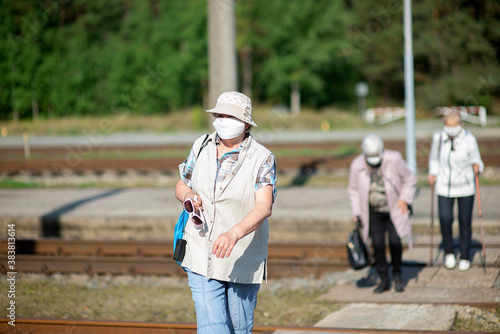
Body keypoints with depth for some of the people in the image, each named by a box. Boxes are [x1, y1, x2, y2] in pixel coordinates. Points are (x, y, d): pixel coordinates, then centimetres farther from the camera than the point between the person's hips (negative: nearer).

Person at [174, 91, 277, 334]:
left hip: (243, 260, -2)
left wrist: (234, 234, -42)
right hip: (202, 257, 2)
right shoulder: (202, 147, 4)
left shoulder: (262, 159, -11)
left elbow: (264, 207, -24)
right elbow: (181, 185, 17)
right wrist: (189, 195, -8)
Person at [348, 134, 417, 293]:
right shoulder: (357, 165, -10)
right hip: (374, 212, 2)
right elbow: (354, 190, 5)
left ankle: (398, 274, 10)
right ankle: (384, 280, 11)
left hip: (395, 209, -2)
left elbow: (410, 179, -3)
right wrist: (357, 212, 0)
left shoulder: (394, 159, -16)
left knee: (394, 241, -13)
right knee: (377, 245, -4)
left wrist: (404, 199, -11)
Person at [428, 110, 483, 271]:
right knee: (445, 219, -12)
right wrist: (432, 173, -4)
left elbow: (476, 160, -2)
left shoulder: (469, 139, -11)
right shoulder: (438, 138, -5)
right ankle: (448, 252, 13)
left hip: (465, 187, -1)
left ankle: (465, 257, 20)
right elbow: (434, 159, 11)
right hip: (444, 187, 1)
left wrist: (477, 167, -23)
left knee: (465, 222, 4)